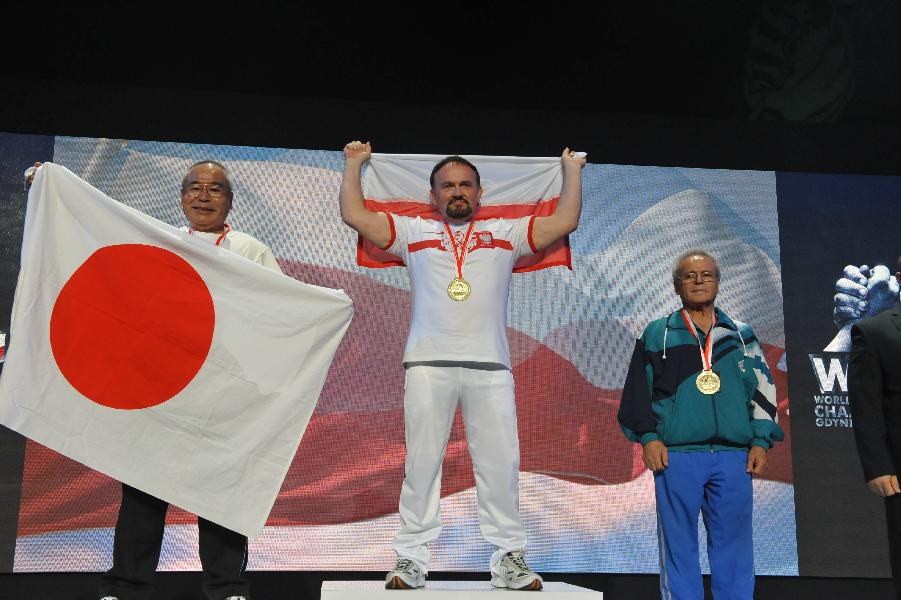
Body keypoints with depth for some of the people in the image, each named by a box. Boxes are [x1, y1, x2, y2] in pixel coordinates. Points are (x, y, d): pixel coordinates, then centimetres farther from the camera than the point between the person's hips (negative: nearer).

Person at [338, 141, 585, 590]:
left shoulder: (507, 233, 17)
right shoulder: (413, 232, 16)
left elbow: (565, 221, 14)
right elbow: (355, 215, 13)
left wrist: (571, 168, 22)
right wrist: (354, 164, 22)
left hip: (490, 366, 1)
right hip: (428, 363, 0)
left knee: (499, 462, 3)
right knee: (421, 461, 2)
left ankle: (509, 558, 12)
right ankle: (411, 558, 9)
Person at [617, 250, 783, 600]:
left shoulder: (741, 336, 15)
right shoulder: (657, 334, 8)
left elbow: (762, 390, 13)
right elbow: (638, 389, 3)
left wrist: (761, 441, 4)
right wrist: (648, 437, -6)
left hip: (734, 456, 2)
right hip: (676, 455, -2)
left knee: (734, 544, 6)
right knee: (679, 545, 2)